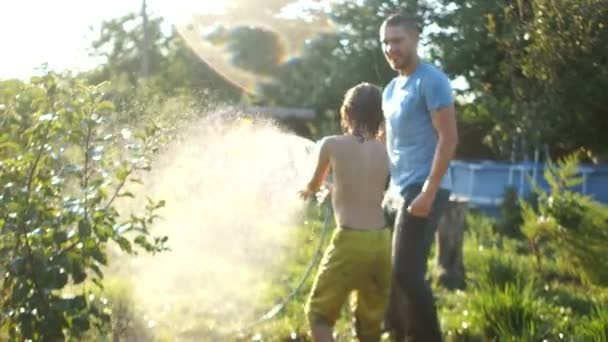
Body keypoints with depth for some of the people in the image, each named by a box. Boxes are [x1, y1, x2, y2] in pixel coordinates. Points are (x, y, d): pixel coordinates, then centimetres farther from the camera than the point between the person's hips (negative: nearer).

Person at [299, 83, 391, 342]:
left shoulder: (332, 145, -3)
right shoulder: (385, 151, 7)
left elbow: (314, 186, 14)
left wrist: (307, 191, 39)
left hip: (350, 241, -4)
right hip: (381, 242, 5)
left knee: (319, 311, 8)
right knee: (370, 317, 19)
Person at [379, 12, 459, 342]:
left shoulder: (431, 81, -10)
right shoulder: (391, 88, 16)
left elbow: (449, 138, -17)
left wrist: (429, 191, -23)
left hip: (421, 191, -9)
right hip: (396, 191, 9)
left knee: (406, 272, -12)